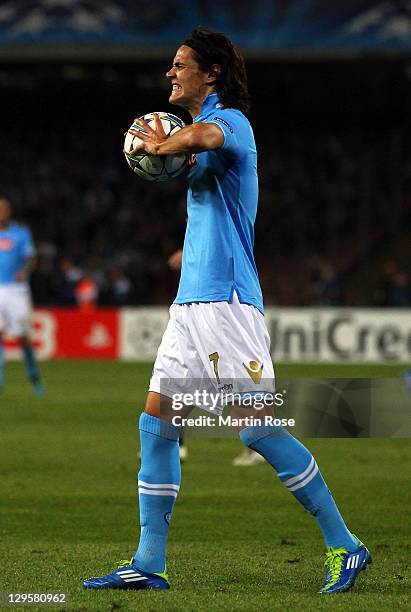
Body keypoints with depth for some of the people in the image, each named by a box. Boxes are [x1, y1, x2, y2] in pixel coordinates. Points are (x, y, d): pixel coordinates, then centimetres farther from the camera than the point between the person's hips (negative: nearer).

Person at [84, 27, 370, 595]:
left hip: (227, 299, -10)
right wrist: (161, 152, 16)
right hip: (191, 302, 10)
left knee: (259, 429, -10)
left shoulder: (231, 120, -11)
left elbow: (202, 135, -34)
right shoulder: (209, 130, 19)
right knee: (156, 421, 4)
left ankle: (343, 545, -1)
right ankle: (149, 563, 5)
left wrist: (161, 144, -14)